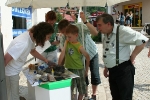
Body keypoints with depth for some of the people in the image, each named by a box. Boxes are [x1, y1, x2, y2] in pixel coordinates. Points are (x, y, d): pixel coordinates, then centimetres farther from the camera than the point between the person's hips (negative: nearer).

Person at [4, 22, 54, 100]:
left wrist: (45, 60, 12)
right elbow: (5, 59, -29)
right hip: (10, 73, -9)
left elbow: (32, 50, 18)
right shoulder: (23, 43, -34)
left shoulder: (31, 36, -5)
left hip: (14, 71, 9)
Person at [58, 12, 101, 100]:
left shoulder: (80, 26, -28)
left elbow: (95, 32, -41)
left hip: (92, 53, -2)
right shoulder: (64, 38, -18)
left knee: (95, 75, 1)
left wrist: (85, 21, -52)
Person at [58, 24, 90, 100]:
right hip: (70, 69, 2)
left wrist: (86, 70, 1)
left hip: (79, 70, -2)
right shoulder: (67, 42, -3)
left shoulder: (79, 47, -14)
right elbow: (63, 53, -5)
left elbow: (87, 57, -4)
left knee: (82, 90, 12)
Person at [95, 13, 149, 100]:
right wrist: (106, 67, 20)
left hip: (123, 70, -8)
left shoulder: (122, 31, -19)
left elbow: (142, 40, -20)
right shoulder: (106, 34, 9)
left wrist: (132, 56, -14)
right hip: (112, 71, 9)